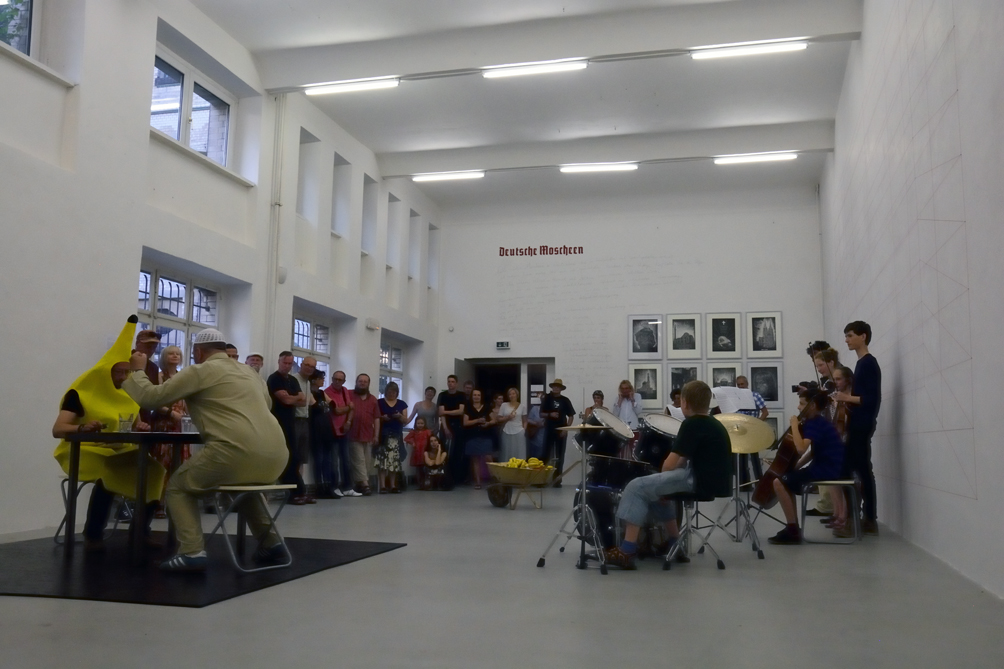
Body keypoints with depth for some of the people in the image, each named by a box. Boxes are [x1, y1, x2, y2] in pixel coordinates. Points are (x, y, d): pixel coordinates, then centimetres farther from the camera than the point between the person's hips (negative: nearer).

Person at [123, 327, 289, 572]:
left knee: (178, 486, 17)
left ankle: (192, 551, 0)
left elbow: (150, 397, 10)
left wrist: (137, 370, 28)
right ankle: (270, 542, 26)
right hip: (276, 457, 7)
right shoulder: (249, 371, 27)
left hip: (237, 453, -7)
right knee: (245, 485, 39)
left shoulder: (199, 371, 8)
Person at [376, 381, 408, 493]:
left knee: (394, 460, 0)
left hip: (396, 435, 3)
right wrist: (382, 417, -16)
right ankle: (382, 485, -10)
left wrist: (400, 416, -10)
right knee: (382, 459, -11)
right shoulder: (379, 402, 5)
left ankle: (393, 485, 7)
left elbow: (405, 421, 9)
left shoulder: (402, 404, 12)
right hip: (383, 435, -2)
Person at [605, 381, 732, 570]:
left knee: (637, 488, -9)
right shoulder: (714, 424, 18)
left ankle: (627, 552, -13)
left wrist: (662, 479, 10)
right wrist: (662, 484, 12)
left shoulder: (691, 424, -11)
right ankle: (675, 546, 28)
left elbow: (669, 464, -12)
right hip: (715, 481, 10)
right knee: (656, 488, 26)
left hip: (701, 482, -10)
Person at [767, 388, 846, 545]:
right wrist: (796, 466, 10)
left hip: (825, 469, -11)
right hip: (824, 466, 11)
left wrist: (794, 426, -18)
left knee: (779, 483, -15)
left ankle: (793, 530, -12)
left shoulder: (815, 423, -16)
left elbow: (801, 449, -30)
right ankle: (793, 527, 19)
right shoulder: (817, 422, 16)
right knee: (787, 481, 21)